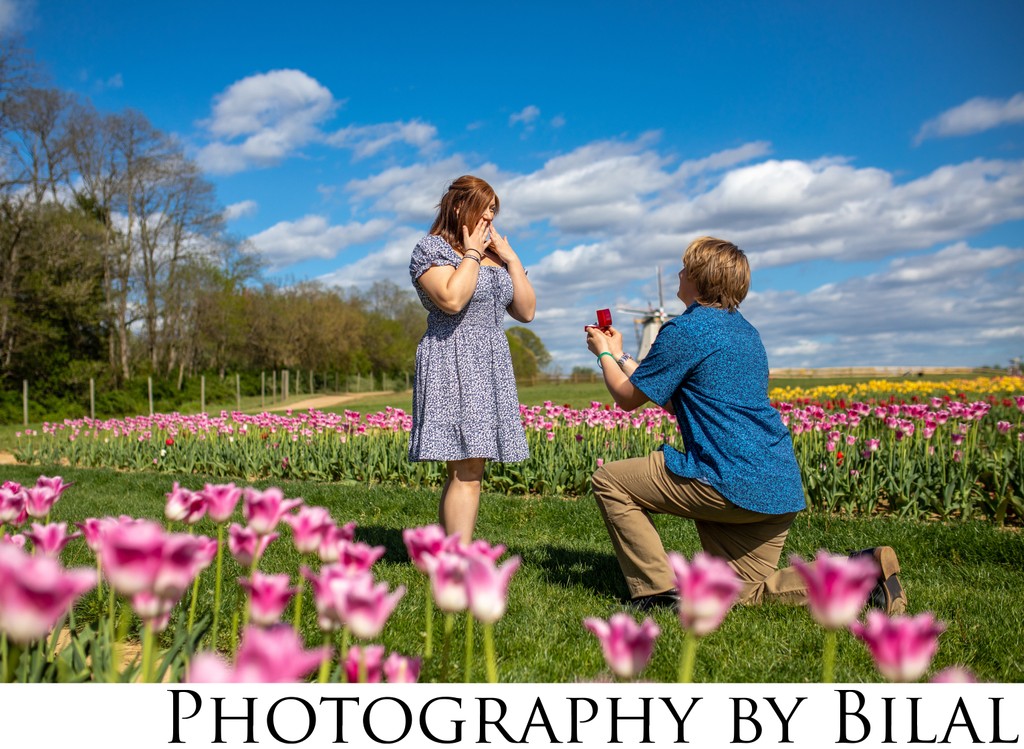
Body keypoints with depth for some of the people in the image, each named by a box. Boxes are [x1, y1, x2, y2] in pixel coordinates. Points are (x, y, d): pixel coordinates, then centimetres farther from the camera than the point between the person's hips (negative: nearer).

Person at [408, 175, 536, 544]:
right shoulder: (432, 248, -3)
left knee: (466, 469, 7)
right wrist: (472, 253, -9)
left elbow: (526, 311, 14)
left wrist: (511, 258, 7)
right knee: (467, 471, -15)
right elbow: (452, 299, -21)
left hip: (491, 367, 8)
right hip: (453, 365, -8)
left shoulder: (495, 255, 19)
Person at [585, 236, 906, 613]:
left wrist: (605, 354, 18)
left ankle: (659, 593, 1)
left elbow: (627, 397, 0)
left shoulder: (684, 330, -8)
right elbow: (675, 401, 26)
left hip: (732, 483, -9)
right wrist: (620, 356, 31)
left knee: (609, 480, 4)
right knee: (745, 592, 16)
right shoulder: (744, 330, 19)